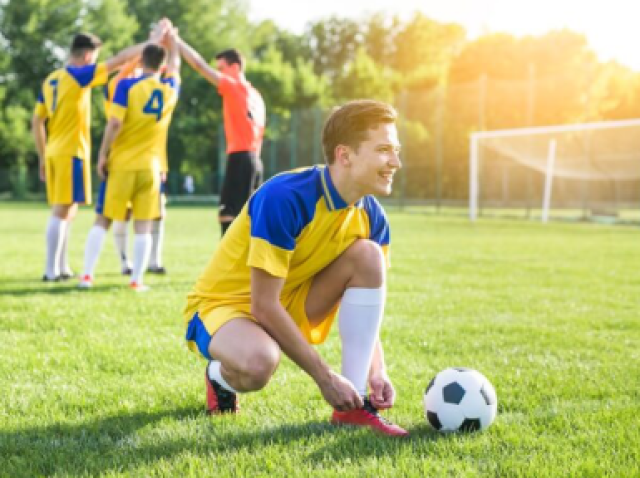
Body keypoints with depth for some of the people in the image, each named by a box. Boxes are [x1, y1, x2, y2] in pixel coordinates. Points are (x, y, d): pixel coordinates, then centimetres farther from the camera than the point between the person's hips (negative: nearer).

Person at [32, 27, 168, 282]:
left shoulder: (51, 80, 14)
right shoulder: (78, 76, -9)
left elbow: (36, 122, 15)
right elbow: (119, 59, -9)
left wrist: (43, 157, 20)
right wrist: (150, 42, -2)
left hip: (53, 153, 8)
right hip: (71, 152, -8)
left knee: (66, 211, 14)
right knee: (62, 211, -6)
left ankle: (62, 268, 18)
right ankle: (51, 270, -6)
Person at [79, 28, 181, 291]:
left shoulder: (127, 85, -8)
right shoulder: (170, 89, 3)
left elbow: (114, 123, -15)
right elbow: (175, 65, 25)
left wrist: (103, 154, -6)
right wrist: (172, 39, 39)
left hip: (121, 163, -2)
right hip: (150, 167, 2)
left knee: (102, 221, 6)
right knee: (143, 226, 4)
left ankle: (87, 275, 3)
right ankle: (137, 280, 2)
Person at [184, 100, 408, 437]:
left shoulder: (371, 217, -8)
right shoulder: (283, 198, -29)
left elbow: (365, 301, 2)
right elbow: (263, 307, -29)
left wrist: (377, 369, -16)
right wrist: (325, 377, -27)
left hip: (292, 305, 6)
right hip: (222, 304, -6)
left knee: (369, 254, -17)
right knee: (259, 362, -41)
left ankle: (353, 405, -17)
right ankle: (221, 375, 0)